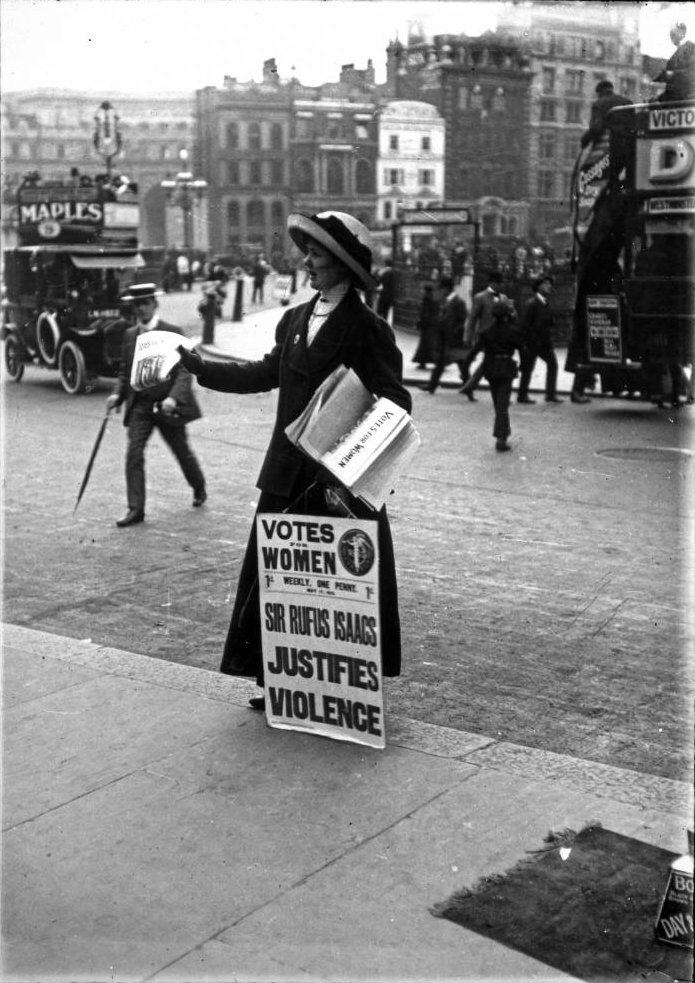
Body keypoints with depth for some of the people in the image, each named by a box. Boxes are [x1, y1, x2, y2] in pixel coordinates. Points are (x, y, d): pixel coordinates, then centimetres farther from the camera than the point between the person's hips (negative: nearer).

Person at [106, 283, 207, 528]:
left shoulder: (172, 333, -8)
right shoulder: (129, 335, 7)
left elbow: (184, 370, -13)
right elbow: (125, 371, 14)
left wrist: (174, 397, -28)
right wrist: (118, 394, -4)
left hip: (167, 406, -3)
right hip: (139, 405, 3)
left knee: (182, 451, 14)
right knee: (133, 454, -10)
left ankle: (199, 488, 41)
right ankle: (135, 509, -6)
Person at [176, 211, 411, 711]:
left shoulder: (368, 329, -9)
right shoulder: (295, 319, 11)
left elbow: (396, 406, -12)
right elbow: (267, 373, 22)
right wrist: (198, 365, 20)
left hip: (344, 481, -6)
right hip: (288, 477, 6)